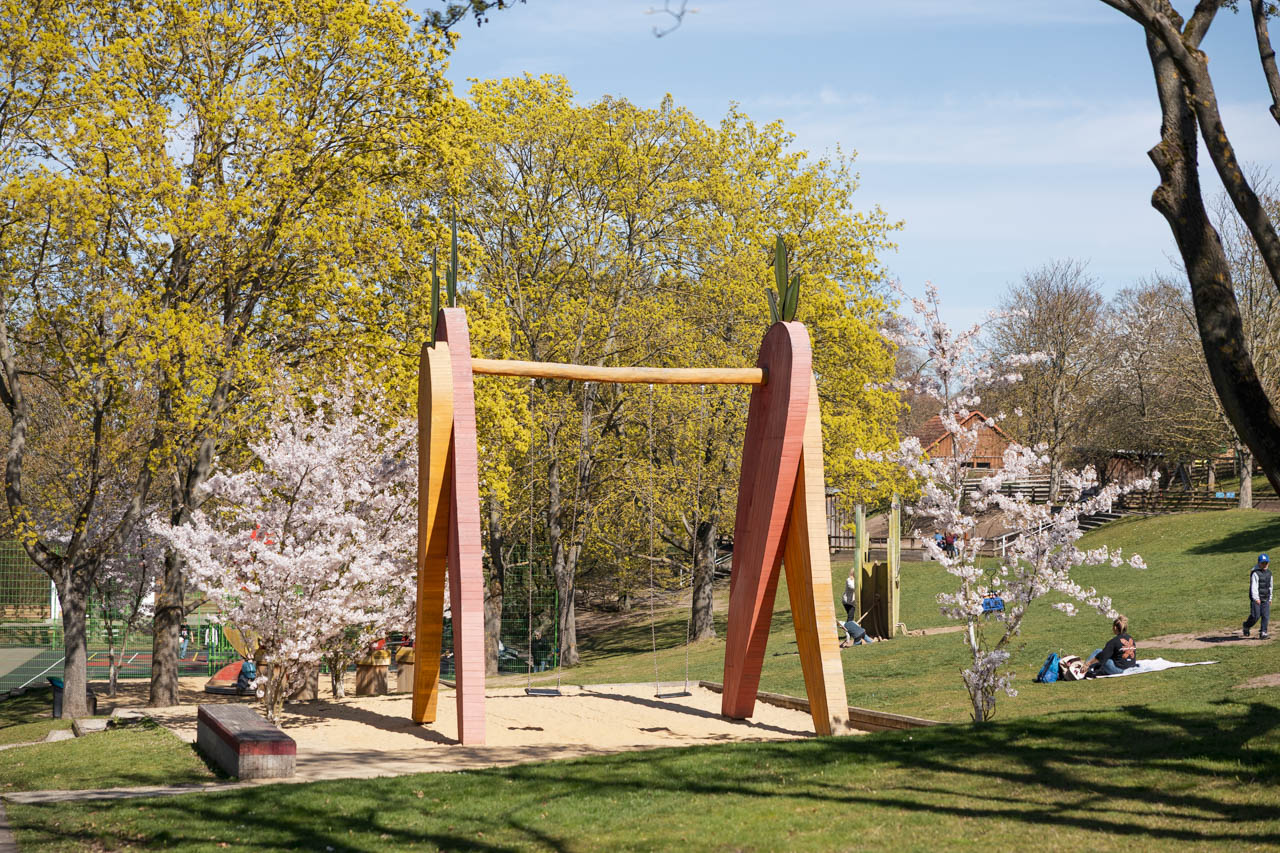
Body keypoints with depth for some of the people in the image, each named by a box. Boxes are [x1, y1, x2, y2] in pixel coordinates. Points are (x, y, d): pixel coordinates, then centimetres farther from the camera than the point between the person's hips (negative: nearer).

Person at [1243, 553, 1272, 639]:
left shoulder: (1269, 573, 13)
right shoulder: (1255, 573, -11)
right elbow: (1254, 587, -18)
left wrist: (1270, 598, 23)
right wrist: (1256, 598, -26)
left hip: (1265, 599, 6)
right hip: (1256, 598, -6)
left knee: (1266, 616, -3)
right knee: (1255, 616, -9)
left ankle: (1263, 632, 1)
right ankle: (1246, 626, 17)